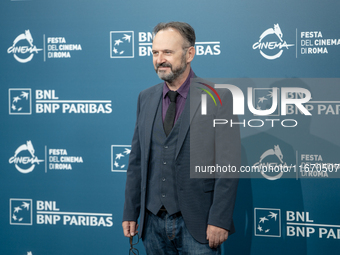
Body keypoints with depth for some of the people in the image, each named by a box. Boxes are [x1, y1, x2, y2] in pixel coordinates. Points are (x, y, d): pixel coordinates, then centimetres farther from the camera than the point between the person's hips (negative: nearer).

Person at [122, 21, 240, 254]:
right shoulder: (146, 98, 10)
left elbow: (228, 164, -10)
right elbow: (137, 160, 12)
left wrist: (219, 220, -15)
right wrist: (130, 213, 9)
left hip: (196, 224, -4)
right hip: (153, 222, 5)